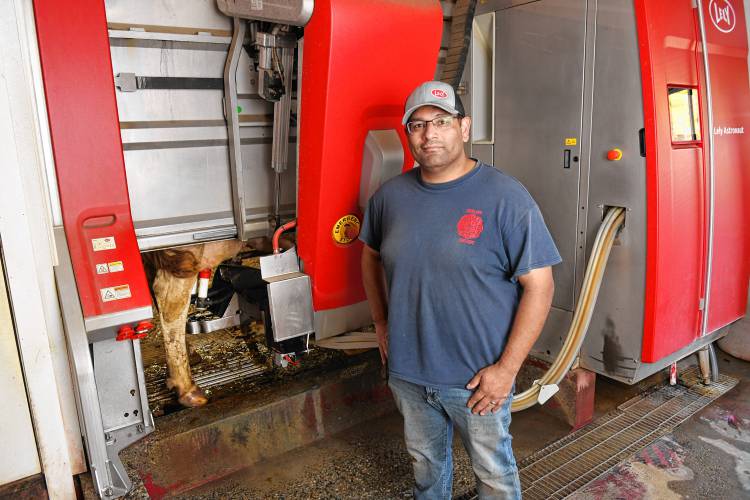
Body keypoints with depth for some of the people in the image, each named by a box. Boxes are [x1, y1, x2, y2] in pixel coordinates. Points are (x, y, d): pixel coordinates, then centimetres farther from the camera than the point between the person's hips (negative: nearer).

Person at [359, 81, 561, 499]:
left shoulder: (505, 197, -16)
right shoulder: (391, 195, -2)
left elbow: (539, 285, -15)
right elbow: (372, 257, 14)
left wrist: (506, 368, -17)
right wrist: (382, 324, 9)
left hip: (478, 378, -4)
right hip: (406, 370, 4)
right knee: (426, 461, 26)